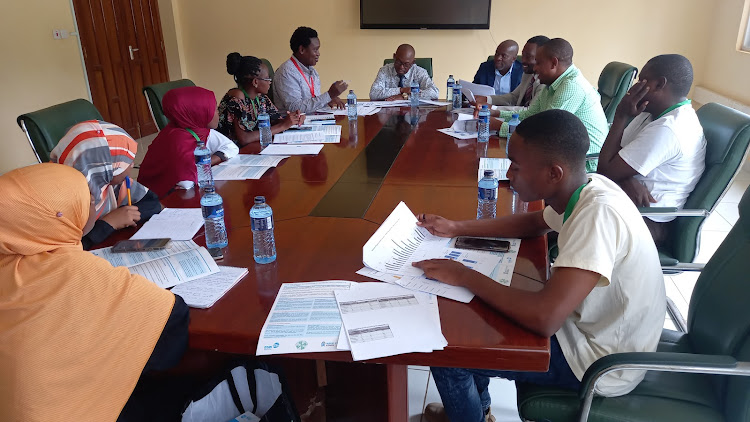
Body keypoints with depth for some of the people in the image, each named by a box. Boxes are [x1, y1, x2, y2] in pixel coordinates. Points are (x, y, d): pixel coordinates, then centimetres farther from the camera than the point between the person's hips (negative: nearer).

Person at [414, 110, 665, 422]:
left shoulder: (599, 214, -33)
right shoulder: (586, 189, -7)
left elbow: (545, 319, -39)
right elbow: (533, 223, 13)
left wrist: (464, 276, -26)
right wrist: (456, 228, 3)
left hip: (600, 364, -8)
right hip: (585, 324, 8)